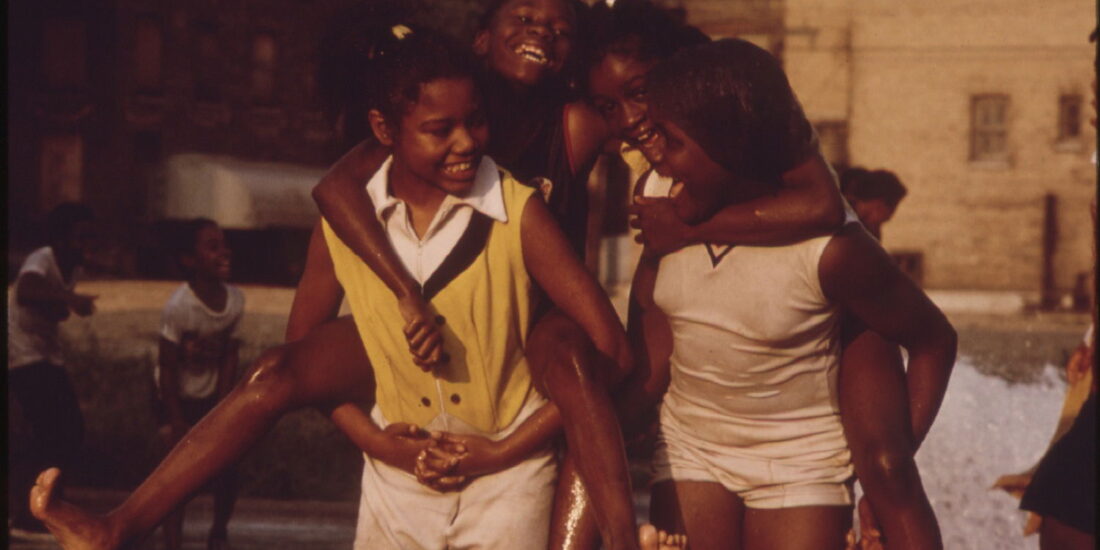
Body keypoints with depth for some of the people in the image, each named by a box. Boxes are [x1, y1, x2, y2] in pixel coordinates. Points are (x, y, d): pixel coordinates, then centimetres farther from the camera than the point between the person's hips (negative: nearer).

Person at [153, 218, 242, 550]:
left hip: (209, 397, 4)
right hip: (174, 397, -4)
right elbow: (167, 367, -20)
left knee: (227, 471, 2)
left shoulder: (234, 299, -13)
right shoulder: (179, 306, -27)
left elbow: (230, 356, -4)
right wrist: (176, 422, -17)